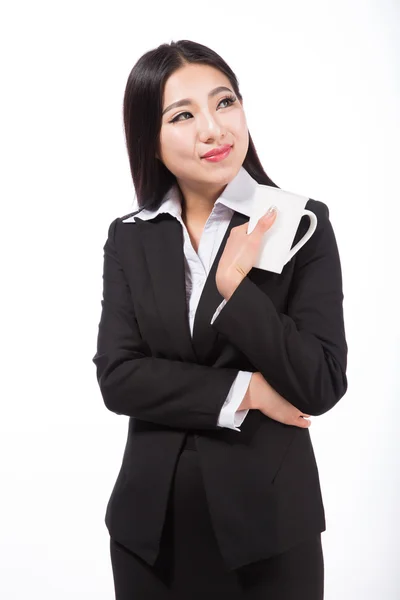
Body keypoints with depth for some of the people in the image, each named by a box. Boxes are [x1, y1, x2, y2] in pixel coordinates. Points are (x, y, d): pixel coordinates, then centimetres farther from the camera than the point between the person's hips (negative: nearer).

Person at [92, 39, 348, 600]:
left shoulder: (300, 223, -8)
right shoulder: (130, 238, 1)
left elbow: (322, 387, -12)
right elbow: (117, 377, -6)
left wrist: (236, 288, -21)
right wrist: (241, 391, -14)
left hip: (266, 519, -2)